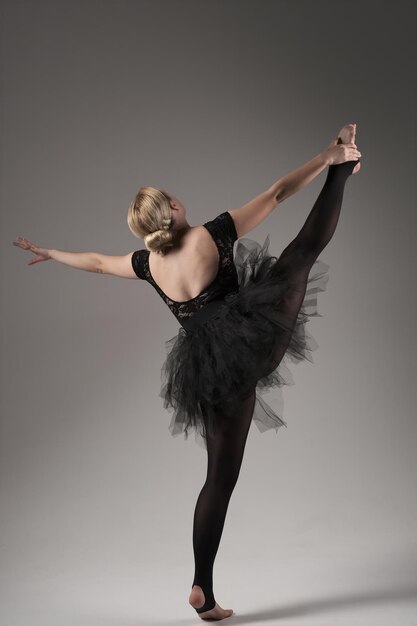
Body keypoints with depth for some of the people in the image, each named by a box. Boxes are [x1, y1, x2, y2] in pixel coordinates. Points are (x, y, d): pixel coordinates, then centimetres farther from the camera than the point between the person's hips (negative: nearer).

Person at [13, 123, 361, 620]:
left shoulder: (148, 264, 11)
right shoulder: (212, 235, -2)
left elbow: (97, 261, 29)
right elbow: (277, 194, 3)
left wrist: (51, 253, 47)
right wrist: (328, 159, 12)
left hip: (210, 372, 5)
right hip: (252, 341, -4)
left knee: (220, 476, 14)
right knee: (307, 245, 8)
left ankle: (203, 589, 16)